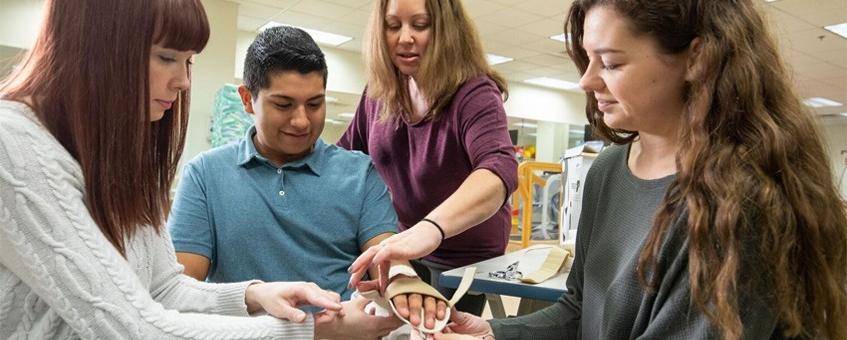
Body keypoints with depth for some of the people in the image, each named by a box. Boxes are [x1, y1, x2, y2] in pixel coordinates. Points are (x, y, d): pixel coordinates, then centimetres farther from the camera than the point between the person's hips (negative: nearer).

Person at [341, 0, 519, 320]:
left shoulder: (474, 94, -23)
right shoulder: (380, 91, -6)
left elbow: (500, 169, -43)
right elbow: (346, 155, 11)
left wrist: (431, 227, -60)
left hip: (463, 256, -5)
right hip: (400, 245, 5)